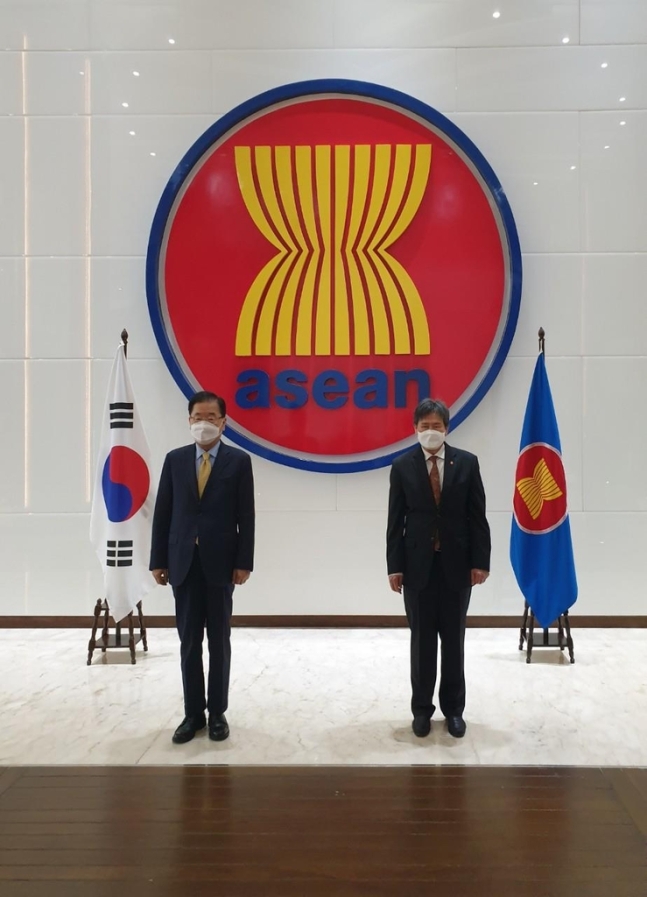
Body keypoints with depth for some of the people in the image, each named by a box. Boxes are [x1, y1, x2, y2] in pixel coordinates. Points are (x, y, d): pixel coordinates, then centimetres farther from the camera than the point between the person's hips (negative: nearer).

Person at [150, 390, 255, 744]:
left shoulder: (238, 461, -1)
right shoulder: (175, 459, 6)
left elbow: (246, 517, -3)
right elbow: (162, 513, 4)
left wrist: (243, 562, -9)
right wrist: (158, 560, 0)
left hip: (220, 562, -2)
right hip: (183, 562, 2)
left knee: (219, 640, 9)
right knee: (189, 642, 9)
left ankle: (217, 712, 21)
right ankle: (193, 713, 20)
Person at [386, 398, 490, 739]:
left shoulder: (467, 462, 0)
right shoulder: (402, 466, -1)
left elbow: (477, 516, 0)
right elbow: (395, 521, -1)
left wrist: (480, 561, -5)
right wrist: (394, 566, -6)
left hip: (456, 563, 1)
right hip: (418, 564, 0)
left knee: (453, 639, 11)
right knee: (422, 640, 8)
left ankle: (454, 708, 24)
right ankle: (422, 709, 21)